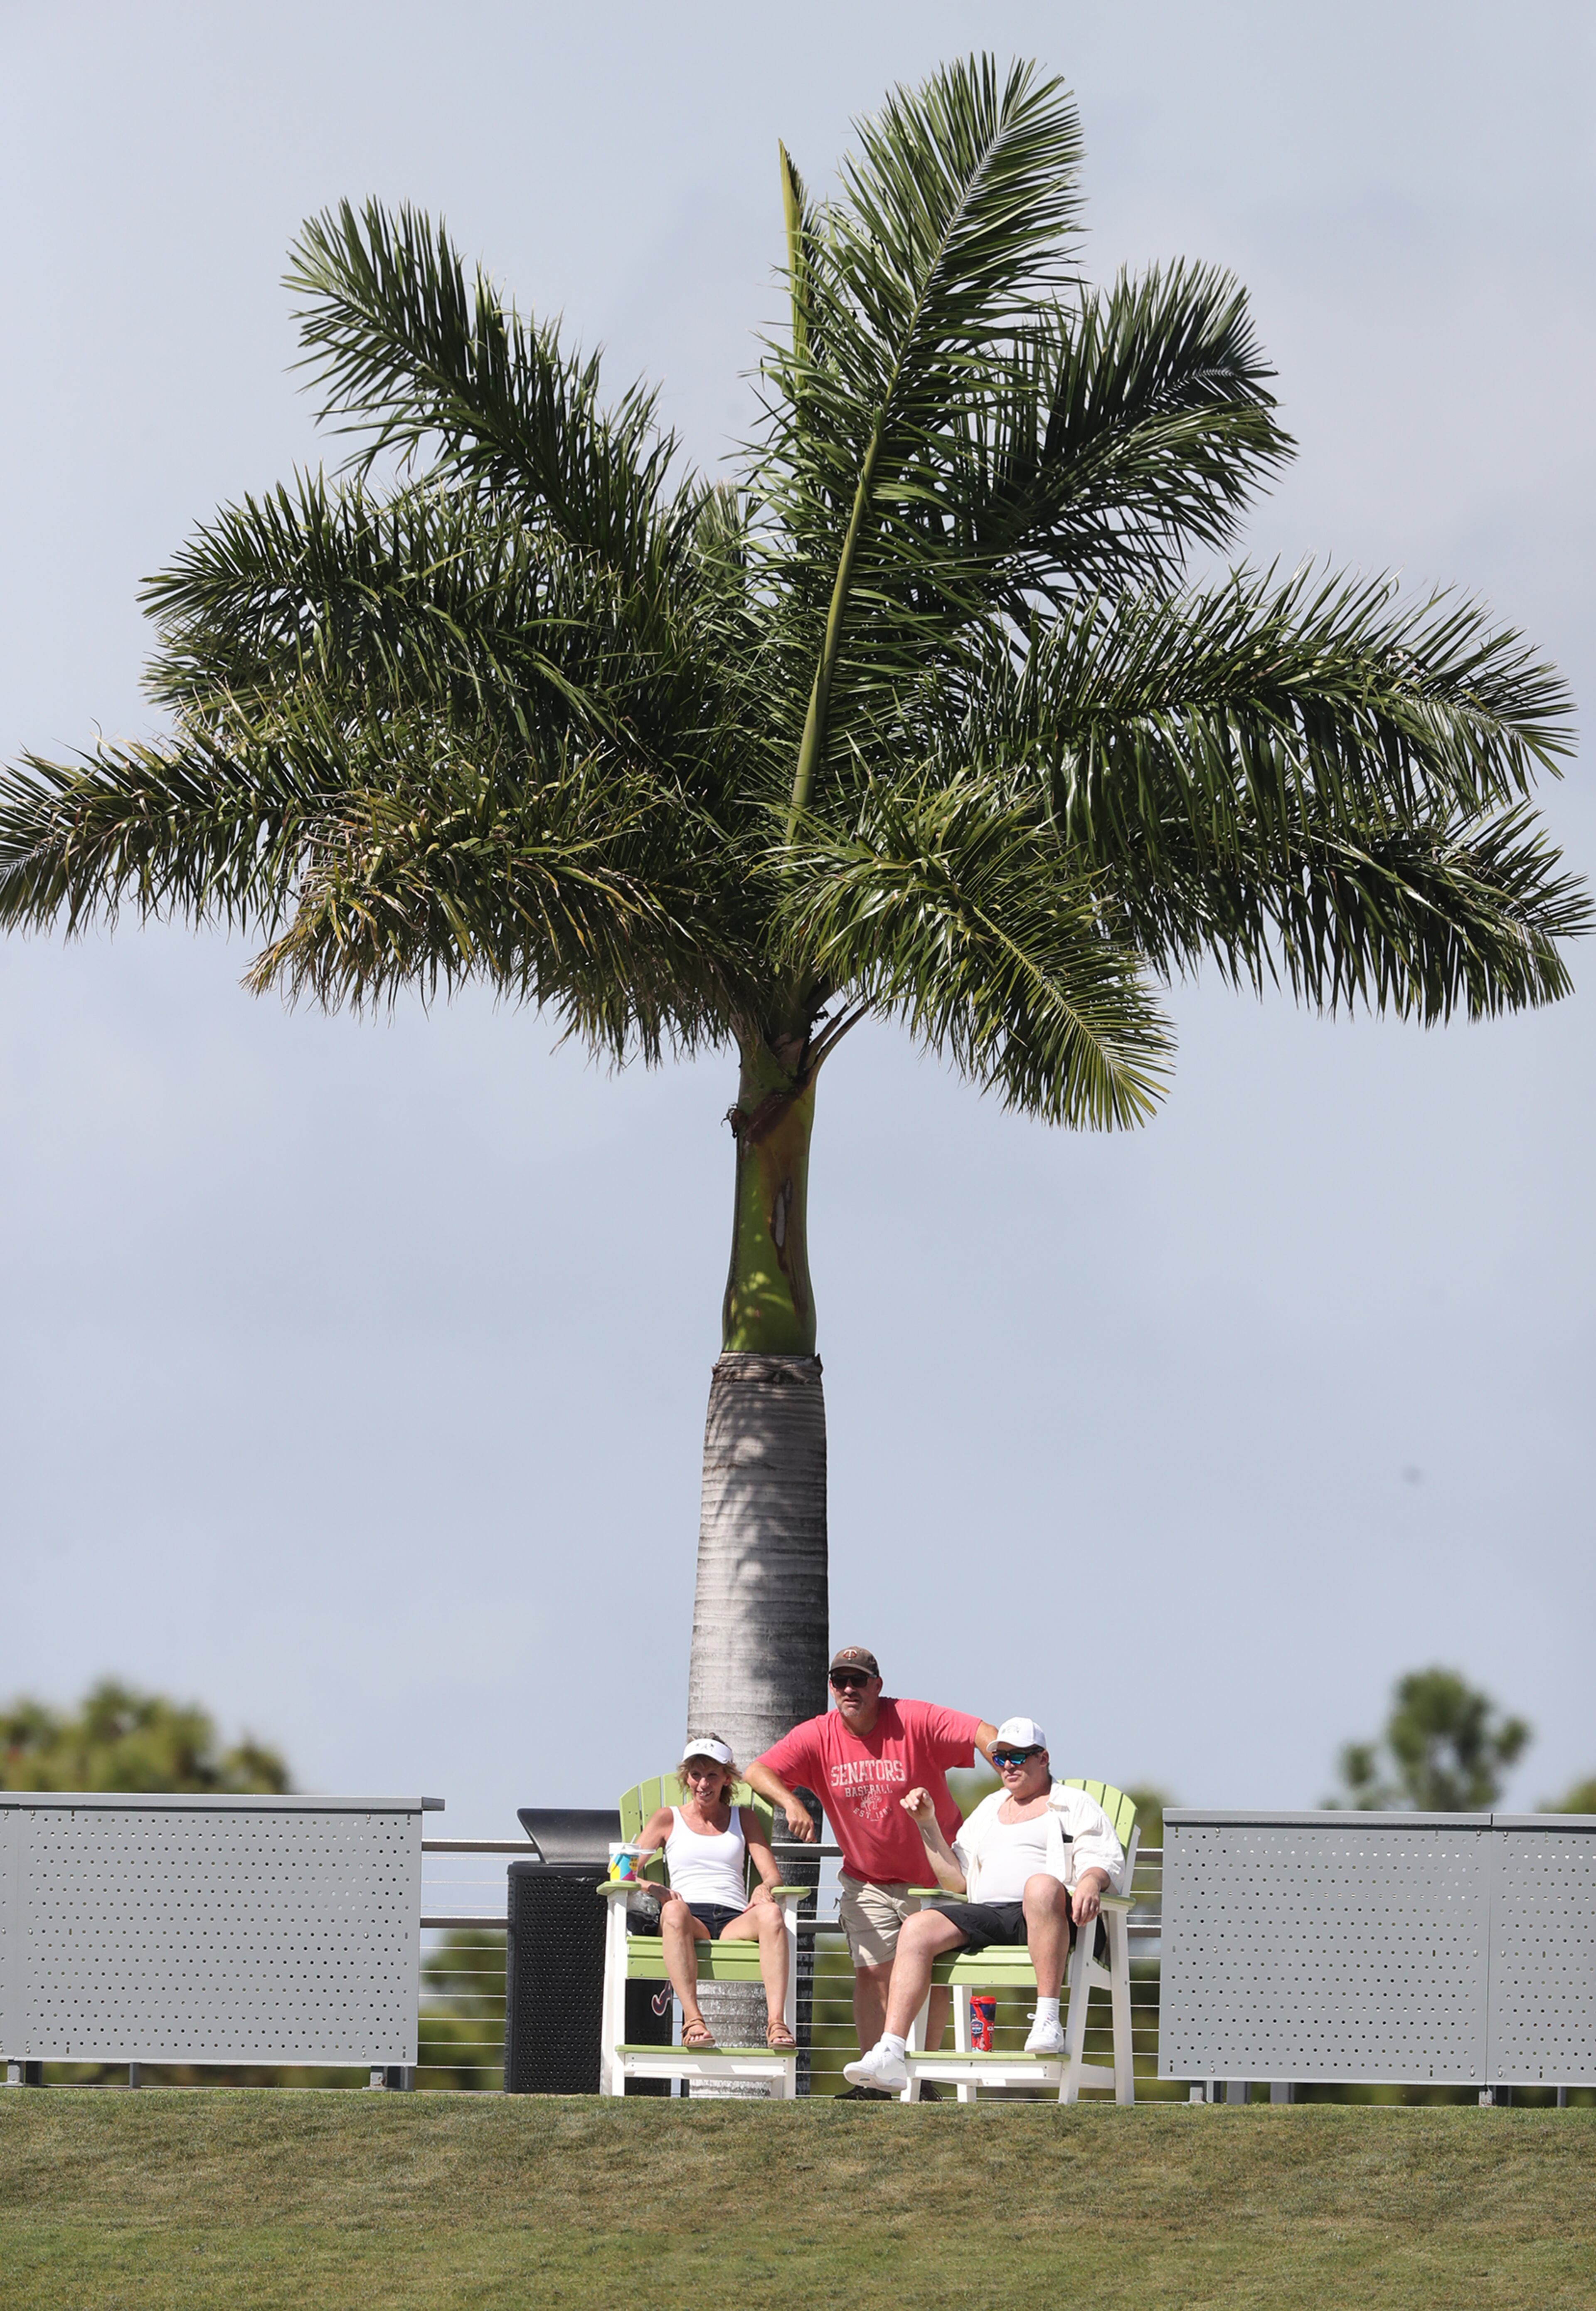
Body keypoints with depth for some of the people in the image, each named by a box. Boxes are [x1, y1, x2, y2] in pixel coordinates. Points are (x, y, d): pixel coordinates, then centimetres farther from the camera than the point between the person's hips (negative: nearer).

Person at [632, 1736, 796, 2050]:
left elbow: (773, 1876, 15)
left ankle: (776, 2021, -49)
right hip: (689, 1920, -1)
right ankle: (692, 2020, -51)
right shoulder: (668, 1819, 21)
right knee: (674, 1910, -40)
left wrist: (765, 1888, -11)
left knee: (771, 1913, -35)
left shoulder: (744, 1818, 25)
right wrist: (655, 1891, -12)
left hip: (735, 1921, 1)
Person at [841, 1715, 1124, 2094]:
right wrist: (928, 1825, 15)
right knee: (917, 1929, -23)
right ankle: (889, 2057, -34)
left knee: (1042, 1886, -41)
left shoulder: (1074, 1804, 17)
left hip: (1041, 1920, -5)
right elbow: (956, 1878, 26)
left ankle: (1048, 2021, -43)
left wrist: (1091, 1881, -23)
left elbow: (1104, 1857, 1)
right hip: (985, 1915, 5)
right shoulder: (990, 1808, 32)